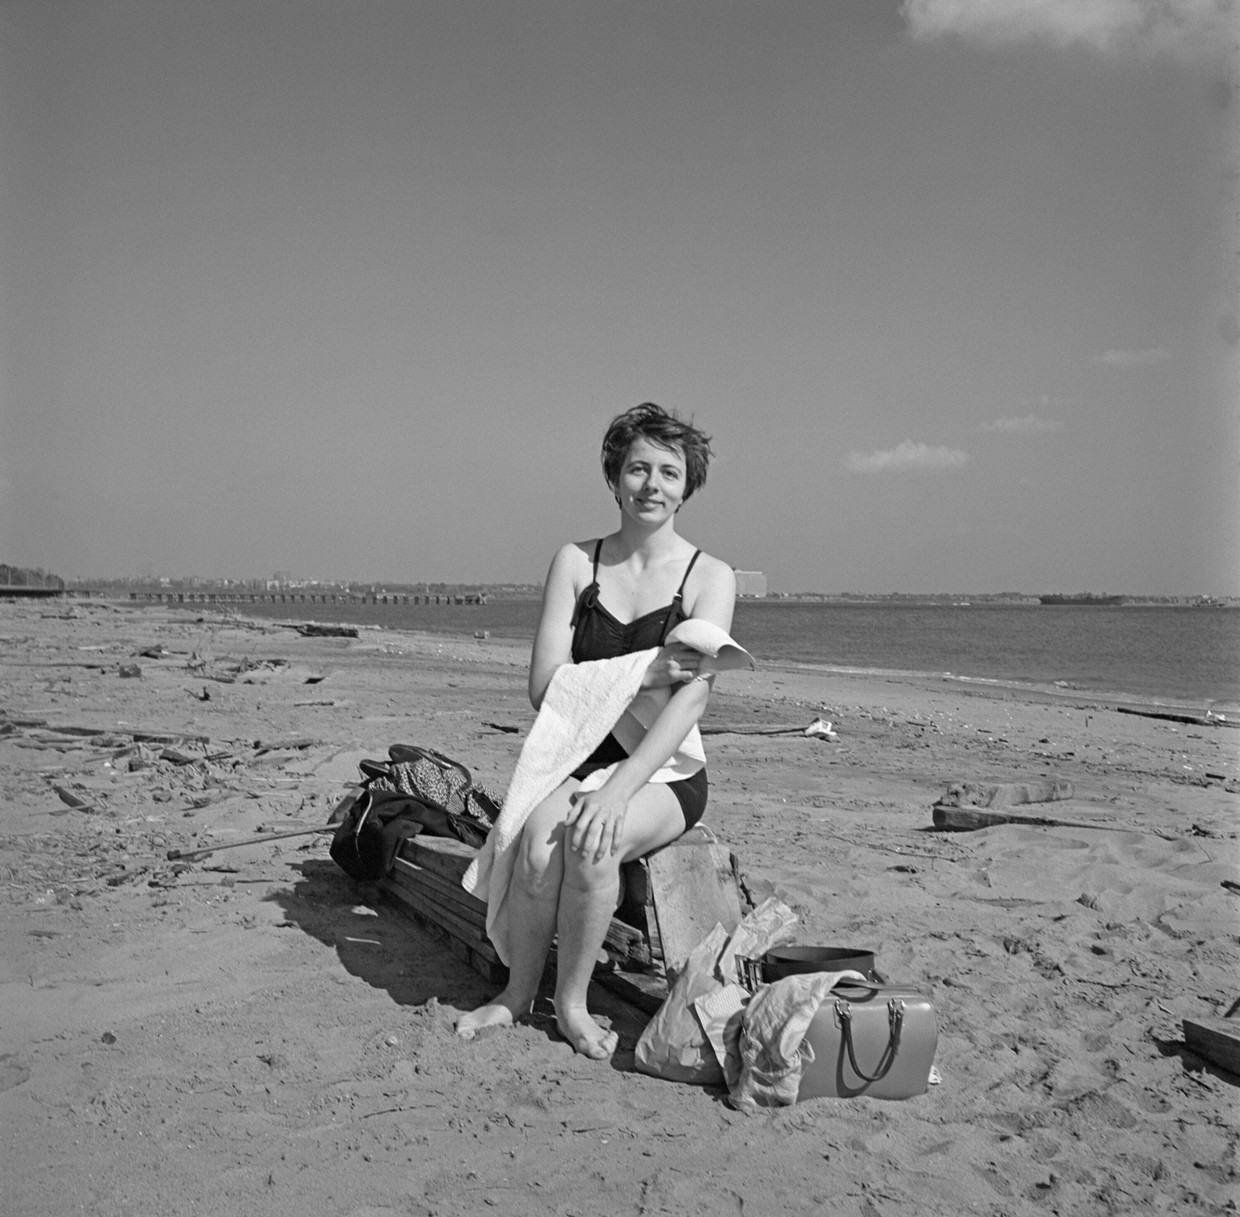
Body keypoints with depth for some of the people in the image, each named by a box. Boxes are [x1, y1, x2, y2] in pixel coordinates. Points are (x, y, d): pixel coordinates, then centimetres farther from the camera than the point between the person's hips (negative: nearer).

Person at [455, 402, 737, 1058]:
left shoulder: (710, 577, -2)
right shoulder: (575, 561, 4)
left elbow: (693, 694, -15)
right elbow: (544, 684, -5)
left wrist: (619, 788, -28)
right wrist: (641, 674, -19)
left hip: (664, 772, -2)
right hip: (575, 757, 2)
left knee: (592, 840, -32)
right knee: (539, 838, -30)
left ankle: (571, 1000, -9)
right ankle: (517, 991, -4)